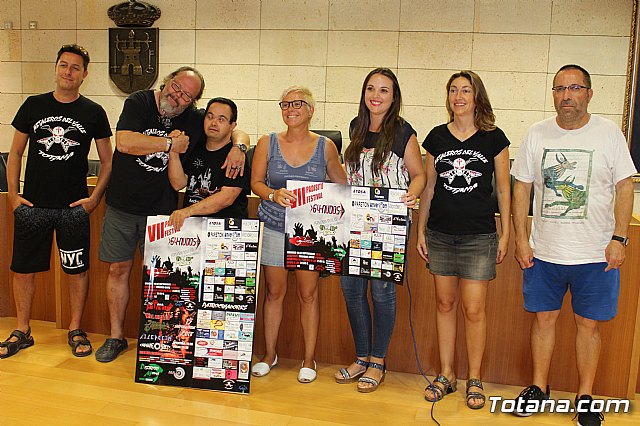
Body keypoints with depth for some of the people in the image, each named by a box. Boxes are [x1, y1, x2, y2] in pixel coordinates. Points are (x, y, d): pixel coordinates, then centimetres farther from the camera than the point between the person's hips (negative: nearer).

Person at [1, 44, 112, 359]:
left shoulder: (93, 113, 2)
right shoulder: (34, 105, 5)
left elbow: (108, 161, 5)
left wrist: (94, 198, -4)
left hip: (74, 207, -1)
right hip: (32, 205, 2)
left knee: (77, 269, 4)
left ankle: (75, 330, 20)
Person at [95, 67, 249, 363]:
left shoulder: (194, 119, -2)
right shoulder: (138, 102, -7)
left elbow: (237, 132, 2)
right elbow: (124, 142, -23)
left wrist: (238, 146, -20)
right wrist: (169, 144, -21)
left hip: (161, 211, 0)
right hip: (121, 206, 0)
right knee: (118, 269, 8)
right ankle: (116, 337, 23)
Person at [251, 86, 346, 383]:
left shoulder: (325, 146, 0)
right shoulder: (267, 143, 2)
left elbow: (342, 185, 9)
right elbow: (256, 182, 1)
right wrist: (274, 194, -18)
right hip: (273, 227, 1)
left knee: (309, 293, 4)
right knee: (274, 291, 8)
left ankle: (309, 359, 18)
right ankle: (269, 355, 24)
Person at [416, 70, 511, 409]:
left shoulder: (493, 137, -1)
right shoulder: (437, 137, 6)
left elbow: (503, 189, 3)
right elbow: (428, 186, 10)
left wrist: (505, 234, 0)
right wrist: (421, 230, 8)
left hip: (479, 236, -2)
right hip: (440, 234, 3)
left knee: (473, 309, -1)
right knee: (445, 304, 10)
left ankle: (474, 380, 17)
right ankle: (446, 375, 23)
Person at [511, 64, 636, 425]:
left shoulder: (609, 133, -1)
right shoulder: (537, 134, 3)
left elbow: (624, 188, 0)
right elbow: (522, 189, 5)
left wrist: (619, 239, -8)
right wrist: (521, 239, 0)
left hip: (596, 254, -1)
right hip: (544, 252, 2)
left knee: (589, 324, 7)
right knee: (544, 317, 11)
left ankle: (585, 397, 22)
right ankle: (539, 387, 27)